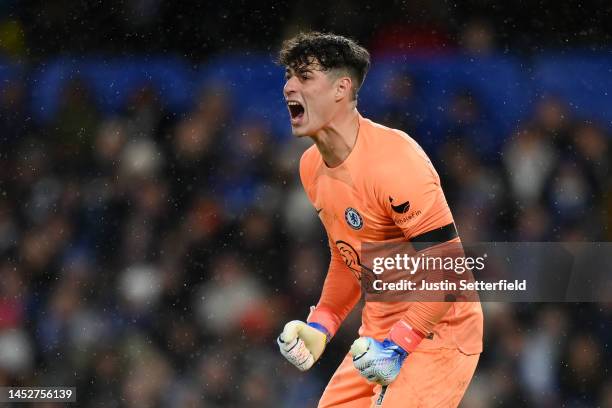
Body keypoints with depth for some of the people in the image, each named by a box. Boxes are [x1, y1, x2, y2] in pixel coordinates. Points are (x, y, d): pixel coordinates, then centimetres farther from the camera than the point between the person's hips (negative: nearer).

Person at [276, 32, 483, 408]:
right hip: (380, 332, 8)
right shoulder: (312, 166, 4)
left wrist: (398, 347, -24)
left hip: (437, 333, -8)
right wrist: (320, 328, 7)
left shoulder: (394, 161, -23)